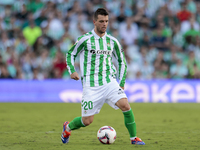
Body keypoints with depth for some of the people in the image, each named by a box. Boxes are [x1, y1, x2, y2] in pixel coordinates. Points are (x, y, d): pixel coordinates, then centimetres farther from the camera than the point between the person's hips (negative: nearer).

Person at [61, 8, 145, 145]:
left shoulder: (112, 41, 7)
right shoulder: (85, 39, -3)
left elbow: (122, 61, 18)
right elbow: (70, 54, 10)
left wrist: (122, 82, 11)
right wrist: (72, 71, -7)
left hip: (109, 82, 3)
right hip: (91, 86, -2)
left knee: (125, 105, -21)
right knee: (87, 121, 0)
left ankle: (134, 138, -8)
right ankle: (68, 128, 32)